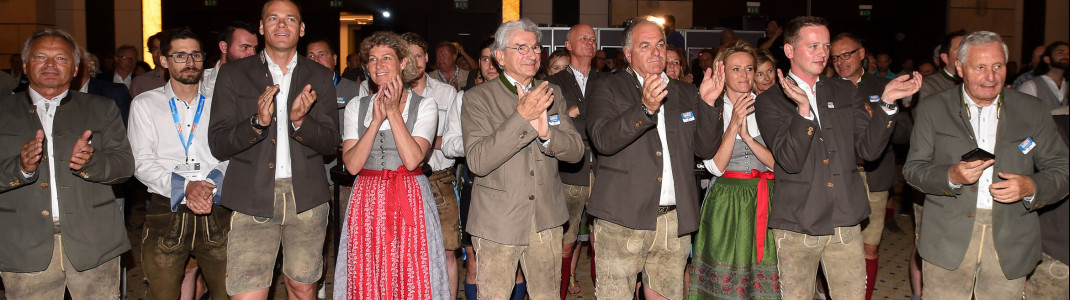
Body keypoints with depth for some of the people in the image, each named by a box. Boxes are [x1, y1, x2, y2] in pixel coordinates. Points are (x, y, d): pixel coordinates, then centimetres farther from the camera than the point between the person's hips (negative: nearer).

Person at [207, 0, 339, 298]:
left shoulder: (319, 76, 8)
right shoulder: (233, 74, 3)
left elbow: (330, 142, 3)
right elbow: (218, 145, -1)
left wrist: (299, 121, -17)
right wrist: (258, 122, -19)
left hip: (306, 198, 2)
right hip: (253, 198, -2)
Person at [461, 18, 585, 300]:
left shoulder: (552, 94, 8)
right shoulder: (478, 97, -7)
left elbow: (575, 151, 2)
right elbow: (477, 162, -19)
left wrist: (546, 132, -19)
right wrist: (522, 117, -27)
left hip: (546, 220, 4)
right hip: (498, 221, -4)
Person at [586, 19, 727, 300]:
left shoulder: (685, 93, 16)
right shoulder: (607, 89, 2)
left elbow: (705, 148, 11)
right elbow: (603, 139, -15)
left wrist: (707, 103, -4)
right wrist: (645, 108, -29)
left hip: (675, 222, 4)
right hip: (623, 220, -4)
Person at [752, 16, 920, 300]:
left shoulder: (844, 92, 11)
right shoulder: (769, 101, -2)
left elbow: (868, 149, 3)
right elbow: (790, 161, -14)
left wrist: (886, 102, -9)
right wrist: (803, 109, -27)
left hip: (845, 223, 3)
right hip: (796, 226, -3)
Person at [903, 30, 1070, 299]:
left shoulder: (1033, 111, 7)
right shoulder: (932, 110, 4)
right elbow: (913, 170, 2)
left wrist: (1031, 187, -14)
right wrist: (951, 176, -17)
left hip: (1010, 246, 1)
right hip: (948, 240, -1)